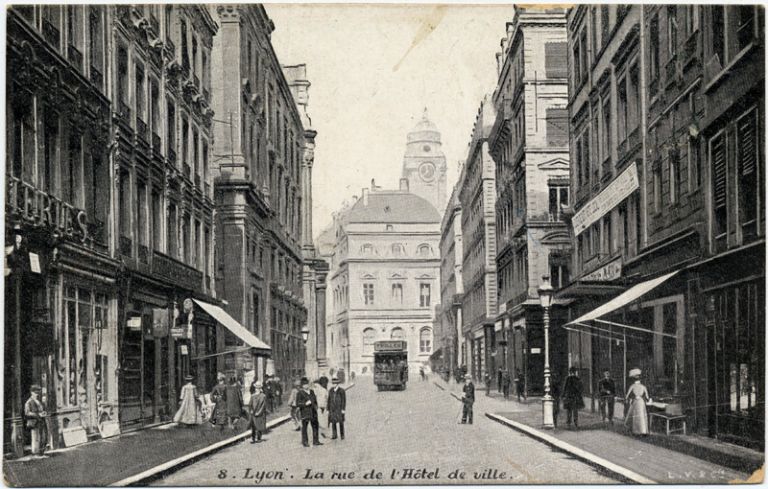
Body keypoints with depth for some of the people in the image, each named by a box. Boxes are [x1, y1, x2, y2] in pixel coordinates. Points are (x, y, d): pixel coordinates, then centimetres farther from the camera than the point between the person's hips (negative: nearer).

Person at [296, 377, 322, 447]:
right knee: (304, 427, -2)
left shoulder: (311, 391, 15)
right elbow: (298, 403, -9)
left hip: (313, 412, 6)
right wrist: (305, 404, -20)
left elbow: (315, 401, 24)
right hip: (305, 413, -6)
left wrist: (316, 407, 11)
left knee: (315, 426, 6)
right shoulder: (300, 393, -5)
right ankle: (305, 442, 7)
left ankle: (315, 441, 15)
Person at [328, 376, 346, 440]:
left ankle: (342, 435, 7)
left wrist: (343, 409, -12)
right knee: (333, 422, -1)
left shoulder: (342, 390, -5)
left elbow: (344, 400, -7)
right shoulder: (331, 390, 7)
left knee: (341, 422, -2)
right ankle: (334, 435, 4)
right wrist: (328, 409, 8)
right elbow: (329, 400, 10)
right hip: (332, 409, 3)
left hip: (339, 408, -3)